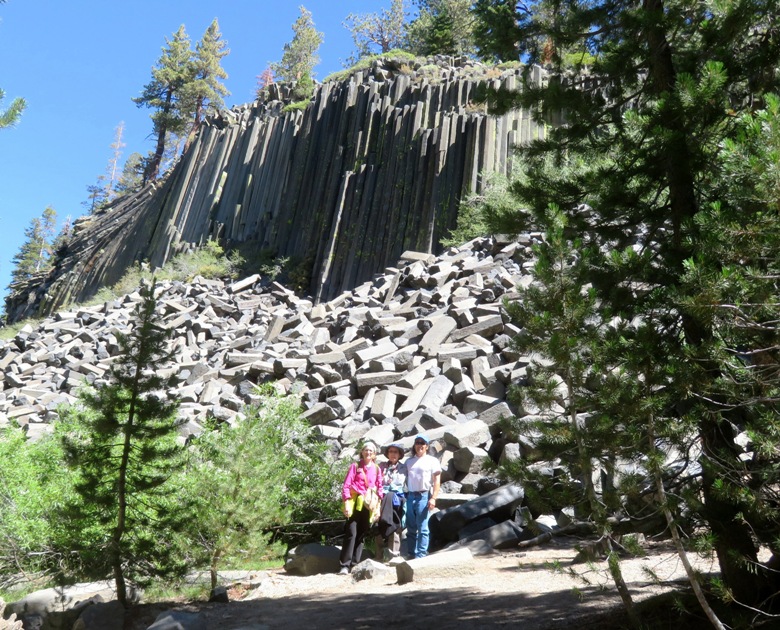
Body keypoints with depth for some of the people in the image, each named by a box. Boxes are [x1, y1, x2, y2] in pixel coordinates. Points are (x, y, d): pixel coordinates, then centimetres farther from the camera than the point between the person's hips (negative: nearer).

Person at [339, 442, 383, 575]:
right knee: (351, 533, -10)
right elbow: (346, 485, -2)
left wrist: (378, 507, 6)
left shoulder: (376, 469, 10)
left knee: (361, 535, 6)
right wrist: (346, 504, -12)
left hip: (369, 505, 3)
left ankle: (355, 565, 13)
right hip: (355, 503, -3)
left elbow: (380, 488, 13)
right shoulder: (355, 466, 2)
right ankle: (344, 565, -5)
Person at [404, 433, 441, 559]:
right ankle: (411, 554, 16)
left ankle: (421, 555, -2)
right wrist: (404, 495, 6)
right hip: (410, 496, 5)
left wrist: (433, 498, -12)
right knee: (411, 528, 9)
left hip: (424, 496, -5)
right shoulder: (409, 461, 15)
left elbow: (437, 481, -2)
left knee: (423, 529, -5)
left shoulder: (432, 461, 2)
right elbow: (405, 479, 16)